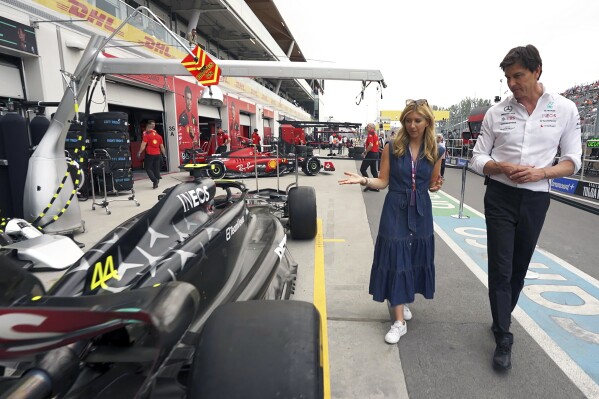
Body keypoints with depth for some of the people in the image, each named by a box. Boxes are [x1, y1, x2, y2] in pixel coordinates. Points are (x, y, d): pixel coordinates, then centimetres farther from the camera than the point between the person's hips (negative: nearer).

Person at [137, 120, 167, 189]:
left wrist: (139, 152, -7)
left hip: (149, 154, -5)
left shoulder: (146, 134, -4)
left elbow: (143, 145, -12)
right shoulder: (159, 135, 11)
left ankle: (155, 180, -15)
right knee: (156, 169, 8)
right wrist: (164, 155, 23)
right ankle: (156, 183, 9)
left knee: (148, 168, 2)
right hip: (157, 154, 5)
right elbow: (162, 147, 15)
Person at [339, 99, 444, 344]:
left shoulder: (434, 152, 2)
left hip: (421, 210, 3)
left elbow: (432, 184, 12)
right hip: (396, 209, -2)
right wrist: (363, 180, -19)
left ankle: (405, 301, 38)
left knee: (416, 257, 11)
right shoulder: (392, 148, -5)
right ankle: (399, 321, 6)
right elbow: (383, 182, -3)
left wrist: (436, 186, -9)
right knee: (395, 258, -3)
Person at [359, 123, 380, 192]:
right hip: (376, 153, 10)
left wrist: (365, 152, -17)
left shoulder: (370, 135, -14)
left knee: (362, 169, -4)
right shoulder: (375, 135, 15)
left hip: (370, 154, -10)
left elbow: (371, 145, -26)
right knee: (374, 170, 11)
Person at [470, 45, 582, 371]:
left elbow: (572, 162, 1)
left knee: (519, 267, 15)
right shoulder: (496, 112, -2)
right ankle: (503, 339, 10)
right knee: (500, 268, -1)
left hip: (536, 199, 1)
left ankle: (501, 319, 37)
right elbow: (478, 159, 1)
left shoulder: (565, 109, -1)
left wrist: (540, 172, -18)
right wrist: (503, 167, -19)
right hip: (500, 197, -1)